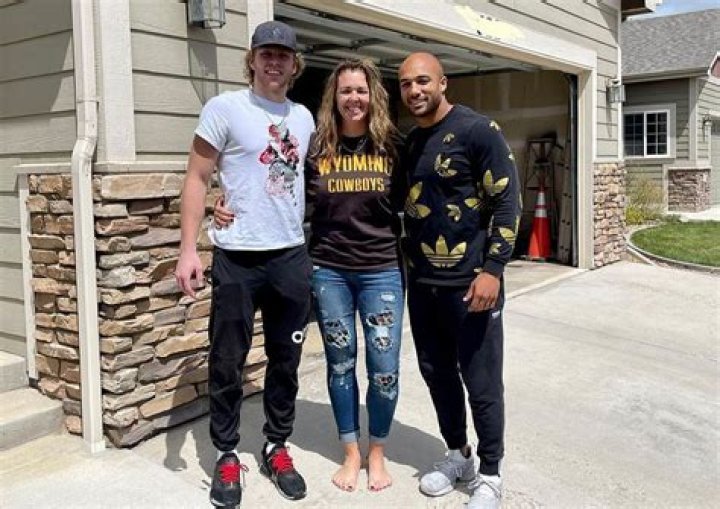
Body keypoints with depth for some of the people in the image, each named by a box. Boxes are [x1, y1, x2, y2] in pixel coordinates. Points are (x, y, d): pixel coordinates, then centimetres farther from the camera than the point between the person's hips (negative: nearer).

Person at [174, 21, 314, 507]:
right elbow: (197, 180, -6)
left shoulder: (304, 117, 11)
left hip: (293, 256, 4)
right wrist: (189, 250, -14)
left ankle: (277, 448, 28)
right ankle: (228, 455, 22)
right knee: (228, 362, 5)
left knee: (286, 361, 12)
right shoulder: (224, 108, -4)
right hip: (238, 257, -4)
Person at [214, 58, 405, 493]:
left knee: (384, 367, 3)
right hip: (329, 271, 1)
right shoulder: (316, 147, 0)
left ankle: (377, 453, 25)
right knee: (341, 364, 11)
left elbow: (409, 204, 7)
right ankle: (351, 453, 28)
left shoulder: (392, 145, 0)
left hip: (382, 270, 0)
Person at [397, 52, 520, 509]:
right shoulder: (409, 142, 11)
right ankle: (458, 455, 35)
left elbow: (507, 202, -12)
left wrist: (492, 270, -18)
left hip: (470, 282, -6)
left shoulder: (478, 130, -9)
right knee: (437, 373, 15)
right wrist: (406, 263, 14)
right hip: (421, 282, 7)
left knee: (482, 383, 3)